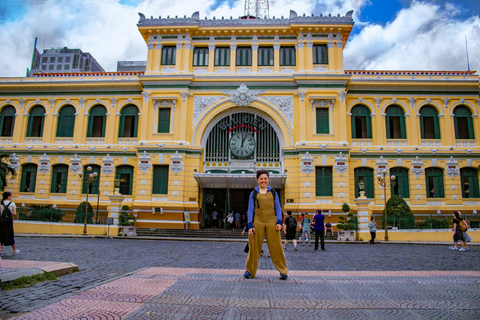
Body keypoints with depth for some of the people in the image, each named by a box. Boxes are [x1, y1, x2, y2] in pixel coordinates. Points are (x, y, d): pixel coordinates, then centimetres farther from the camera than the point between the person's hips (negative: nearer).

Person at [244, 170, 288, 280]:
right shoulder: (253, 193, 9)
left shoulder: (273, 192, 13)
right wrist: (250, 225, -2)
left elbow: (278, 208, 12)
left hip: (271, 222, 1)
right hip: (257, 222, -1)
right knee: (254, 247, 3)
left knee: (276, 246, 1)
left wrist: (279, 222, -1)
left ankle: (283, 271, 12)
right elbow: (250, 210, 7)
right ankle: (250, 271, 17)